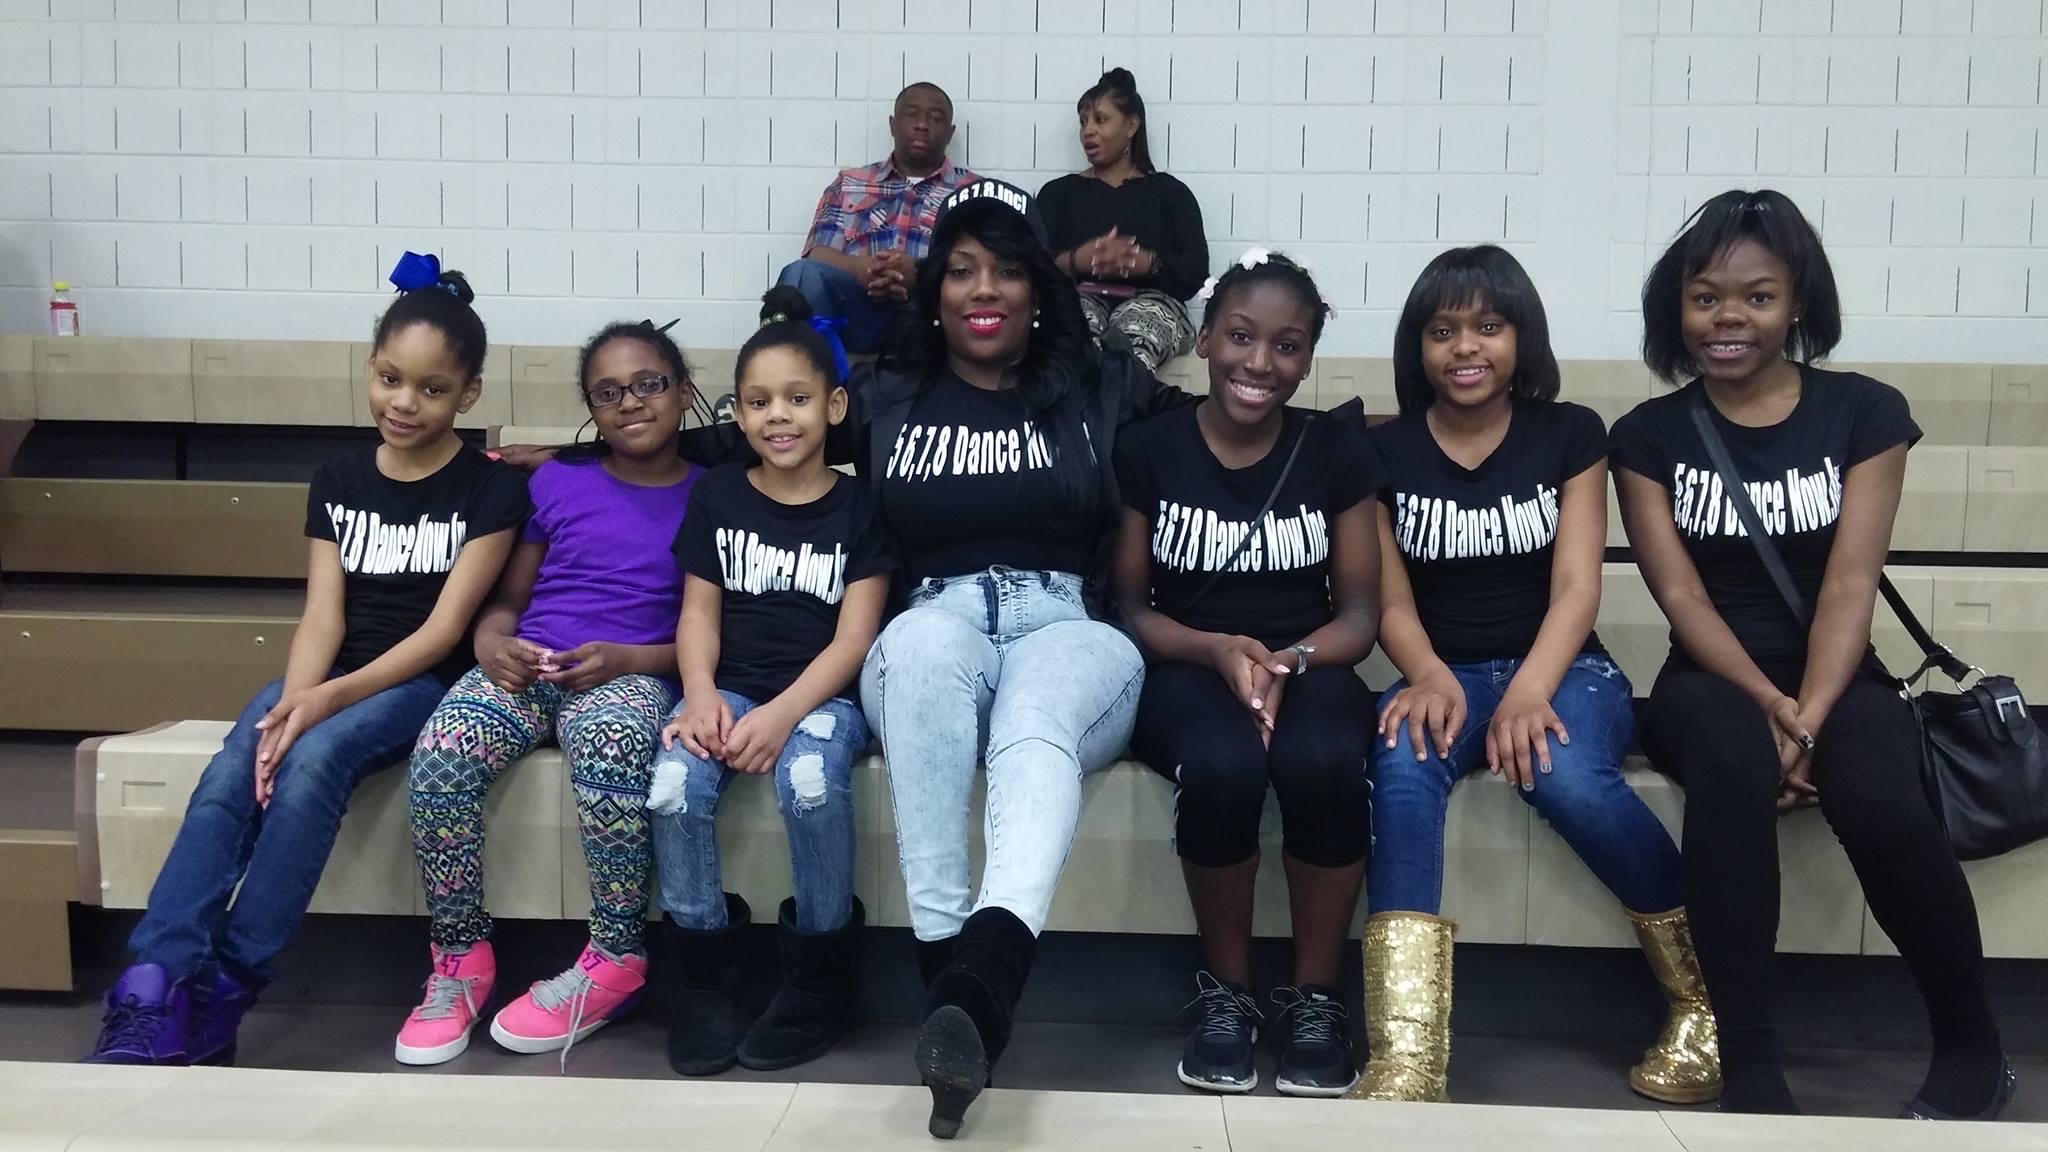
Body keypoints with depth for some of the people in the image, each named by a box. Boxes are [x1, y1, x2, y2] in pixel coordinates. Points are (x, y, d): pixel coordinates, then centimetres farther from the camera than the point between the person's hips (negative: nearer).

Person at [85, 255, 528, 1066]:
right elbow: (322, 614, -1)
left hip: (426, 684, -4)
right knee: (230, 775, -26)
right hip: (331, 680, 4)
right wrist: (293, 700, -22)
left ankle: (222, 997, -25)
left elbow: (443, 629, -11)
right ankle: (152, 999, -33)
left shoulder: (491, 489, -5)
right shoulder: (337, 482, 9)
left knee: (313, 761, -32)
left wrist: (328, 701, -23)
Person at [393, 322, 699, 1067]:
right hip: (527, 667, 3)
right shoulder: (557, 481, 14)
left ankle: (616, 959, -22)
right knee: (441, 753, -30)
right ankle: (461, 958, -12)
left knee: (609, 744, -39)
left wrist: (624, 658, -13)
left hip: (633, 674, -3)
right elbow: (508, 598, 16)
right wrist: (491, 644, -8)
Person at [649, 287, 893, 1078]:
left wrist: (783, 714, -21)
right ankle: (709, 966, -6)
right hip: (730, 687, 3)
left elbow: (854, 638, -5)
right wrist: (701, 695, -14)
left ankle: (823, 968, -11)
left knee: (809, 781, -35)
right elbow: (699, 612, 6)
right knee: (673, 788, -28)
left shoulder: (857, 506, 2)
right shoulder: (716, 496, 11)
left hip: (820, 694, -2)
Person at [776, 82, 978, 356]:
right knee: (805, 274, -31)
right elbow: (818, 256, 11)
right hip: (859, 306, 1)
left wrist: (922, 274, -18)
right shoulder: (848, 183, 24)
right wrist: (861, 268, -13)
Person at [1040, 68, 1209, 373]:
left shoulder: (1170, 192, 20)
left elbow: (1196, 272, 6)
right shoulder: (1058, 192, 24)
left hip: (1152, 302, 0)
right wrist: (1076, 261, -14)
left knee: (1142, 316, -37)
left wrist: (1148, 263, -14)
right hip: (1079, 299, 0)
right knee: (1077, 308, -37)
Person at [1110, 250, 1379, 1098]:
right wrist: (1217, 649, -18)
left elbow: (1359, 612, 2)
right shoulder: (1148, 449, 0)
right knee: (1222, 765, -36)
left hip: (1308, 668, 1)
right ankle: (1225, 992, -10)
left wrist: (1288, 662, -20)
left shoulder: (1337, 449, 3)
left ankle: (1316, 997, -11)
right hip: (1187, 670, -1)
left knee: (1323, 764, -35)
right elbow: (1130, 606, 2)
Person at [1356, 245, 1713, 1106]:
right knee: (1403, 765, -34)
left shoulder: (1570, 434, 4)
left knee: (1565, 774, -35)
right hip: (1446, 674, 1)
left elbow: (1577, 586, -6)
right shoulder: (1385, 451, 6)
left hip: (1560, 670, -1)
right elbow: (1392, 601, 1)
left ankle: (1708, 998, -11)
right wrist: (1431, 677, -22)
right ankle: (1405, 1057, -43)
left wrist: (1530, 691, -25)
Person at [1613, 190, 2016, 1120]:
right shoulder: (1648, 436, 4)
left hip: (1837, 679, 0)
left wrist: (1808, 719, -22)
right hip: (1713, 683, 0)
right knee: (1731, 761, -37)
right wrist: (1768, 706, -21)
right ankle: (1749, 1065, -28)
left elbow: (1849, 585, -8)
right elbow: (1681, 597, -5)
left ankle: (1973, 1049, -4)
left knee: (1882, 803, -33)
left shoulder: (1864, 413, 3)